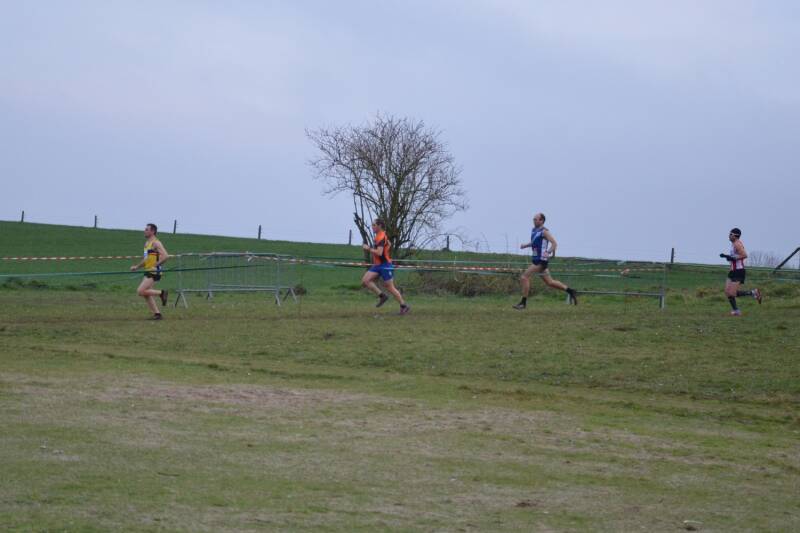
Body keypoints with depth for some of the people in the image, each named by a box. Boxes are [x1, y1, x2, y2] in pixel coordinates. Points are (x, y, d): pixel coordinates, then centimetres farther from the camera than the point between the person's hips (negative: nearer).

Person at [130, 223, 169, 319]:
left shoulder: (156, 243, -11)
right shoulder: (147, 243, 17)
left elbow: (165, 256, -22)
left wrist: (156, 265, -24)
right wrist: (137, 266, 19)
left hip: (154, 272, -9)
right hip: (148, 272, 9)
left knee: (140, 291, -17)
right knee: (146, 295, 7)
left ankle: (161, 293, -4)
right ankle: (157, 313, 12)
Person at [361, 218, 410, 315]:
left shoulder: (381, 237, -19)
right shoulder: (379, 236, 12)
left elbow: (379, 253, -29)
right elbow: (388, 245, 29)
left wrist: (369, 248, -18)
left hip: (385, 266, -9)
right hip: (377, 265, 9)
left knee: (390, 288, -2)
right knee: (365, 280, -5)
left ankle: (404, 306, 10)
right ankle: (381, 296, 3)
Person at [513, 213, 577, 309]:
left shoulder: (544, 231, -12)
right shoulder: (534, 230, 14)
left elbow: (554, 243, -17)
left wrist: (549, 252, -32)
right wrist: (526, 245, 12)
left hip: (541, 261, -9)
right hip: (536, 260, 9)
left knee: (524, 277, -13)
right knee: (549, 282, 14)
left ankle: (523, 302, -9)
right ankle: (570, 291, 22)